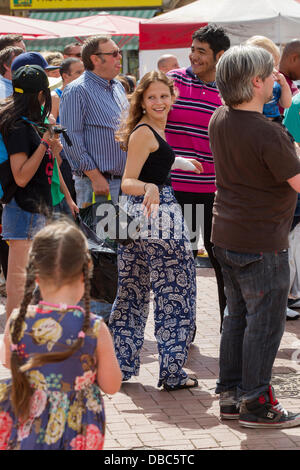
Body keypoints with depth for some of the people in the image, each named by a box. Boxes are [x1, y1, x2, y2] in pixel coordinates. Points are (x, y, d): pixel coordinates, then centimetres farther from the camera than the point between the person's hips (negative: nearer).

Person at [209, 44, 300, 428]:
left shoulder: (220, 119, 2)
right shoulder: (267, 133, -24)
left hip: (225, 234, 9)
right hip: (261, 242, -9)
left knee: (237, 315, 17)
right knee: (266, 321, 2)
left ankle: (230, 395, 23)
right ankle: (256, 404, 8)